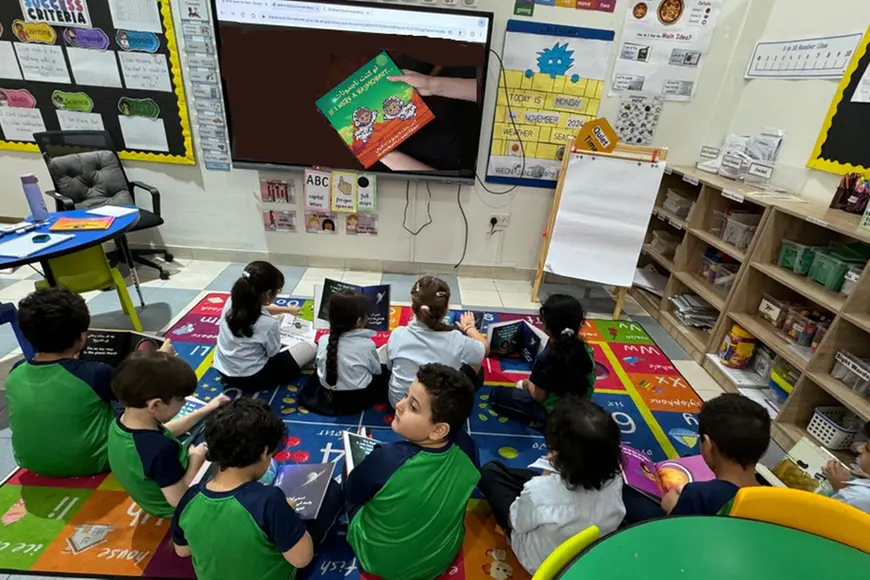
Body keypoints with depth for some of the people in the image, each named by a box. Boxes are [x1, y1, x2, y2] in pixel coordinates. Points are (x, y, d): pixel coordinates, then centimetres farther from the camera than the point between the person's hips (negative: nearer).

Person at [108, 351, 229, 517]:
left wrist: (205, 410, 5)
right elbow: (180, 499, -33)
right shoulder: (160, 449, -45)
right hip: (172, 507, -8)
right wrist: (196, 459, -19)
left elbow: (164, 431, 4)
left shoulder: (121, 421, -17)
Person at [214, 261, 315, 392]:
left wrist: (287, 309, 24)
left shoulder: (231, 302, -10)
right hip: (251, 379, -7)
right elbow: (273, 353, -12)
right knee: (310, 347, 0)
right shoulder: (269, 323, -30)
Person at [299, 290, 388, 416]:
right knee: (384, 372, 22)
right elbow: (376, 370, -4)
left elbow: (320, 366, 4)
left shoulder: (323, 341, -13)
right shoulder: (367, 344, -23)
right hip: (358, 399, -3)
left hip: (327, 398, 3)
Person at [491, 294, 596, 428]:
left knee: (497, 394, 5)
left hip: (551, 412, -6)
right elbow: (590, 382, 2)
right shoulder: (586, 349, -15)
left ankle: (535, 419, -1)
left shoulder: (546, 358, -31)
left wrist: (527, 383, 1)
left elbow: (538, 397, -21)